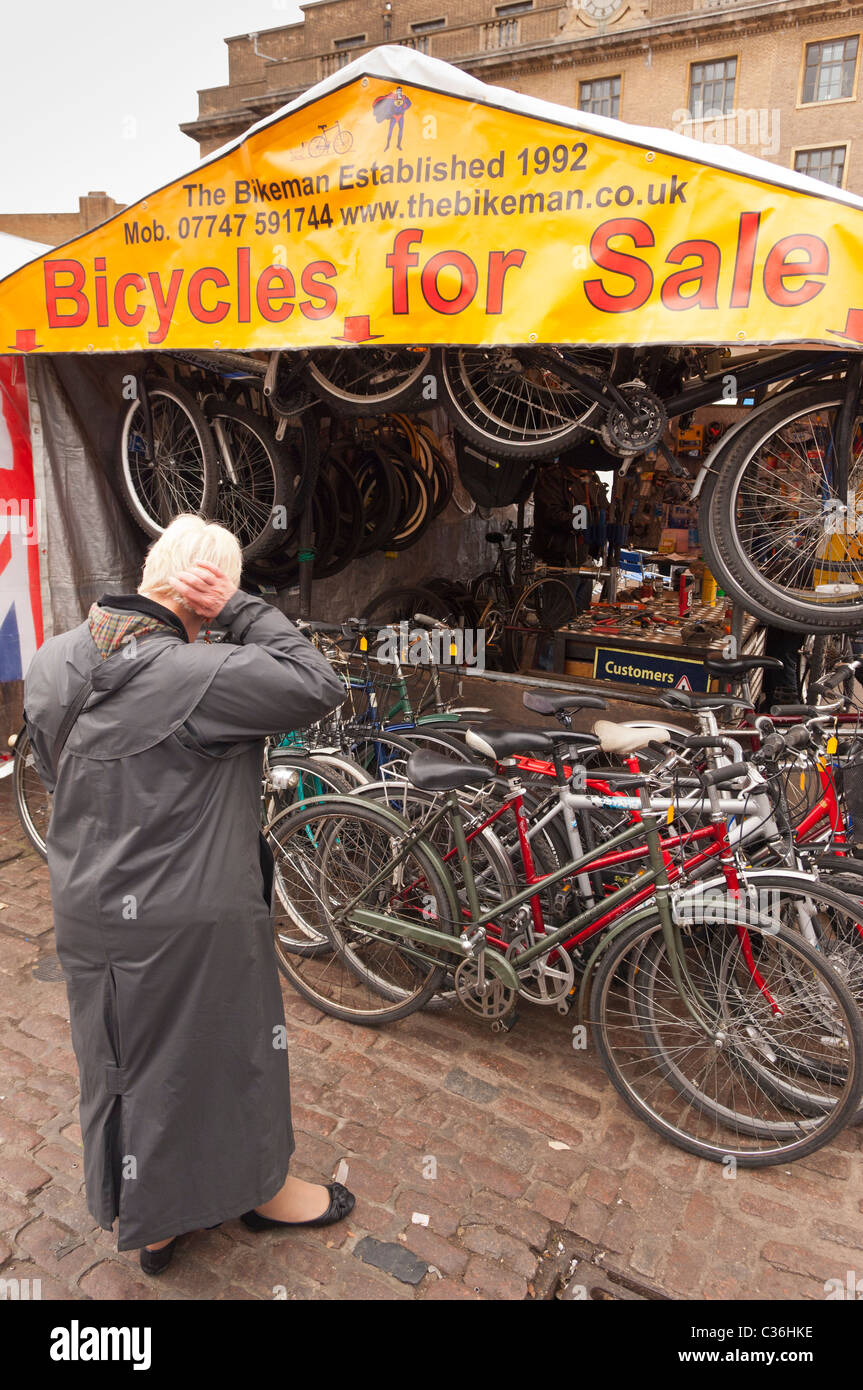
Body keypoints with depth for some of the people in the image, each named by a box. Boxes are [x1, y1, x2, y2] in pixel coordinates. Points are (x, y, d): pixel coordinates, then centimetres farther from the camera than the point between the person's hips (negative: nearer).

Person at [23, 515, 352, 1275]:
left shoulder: (54, 662, -1)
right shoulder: (190, 676, -28)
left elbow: (56, 772, 10)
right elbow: (319, 686, -26)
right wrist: (240, 608, -22)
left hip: (88, 911, 8)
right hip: (187, 923, -8)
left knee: (123, 1062, 24)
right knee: (228, 1051, 17)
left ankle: (147, 1223, 47)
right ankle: (262, 1191, 43)